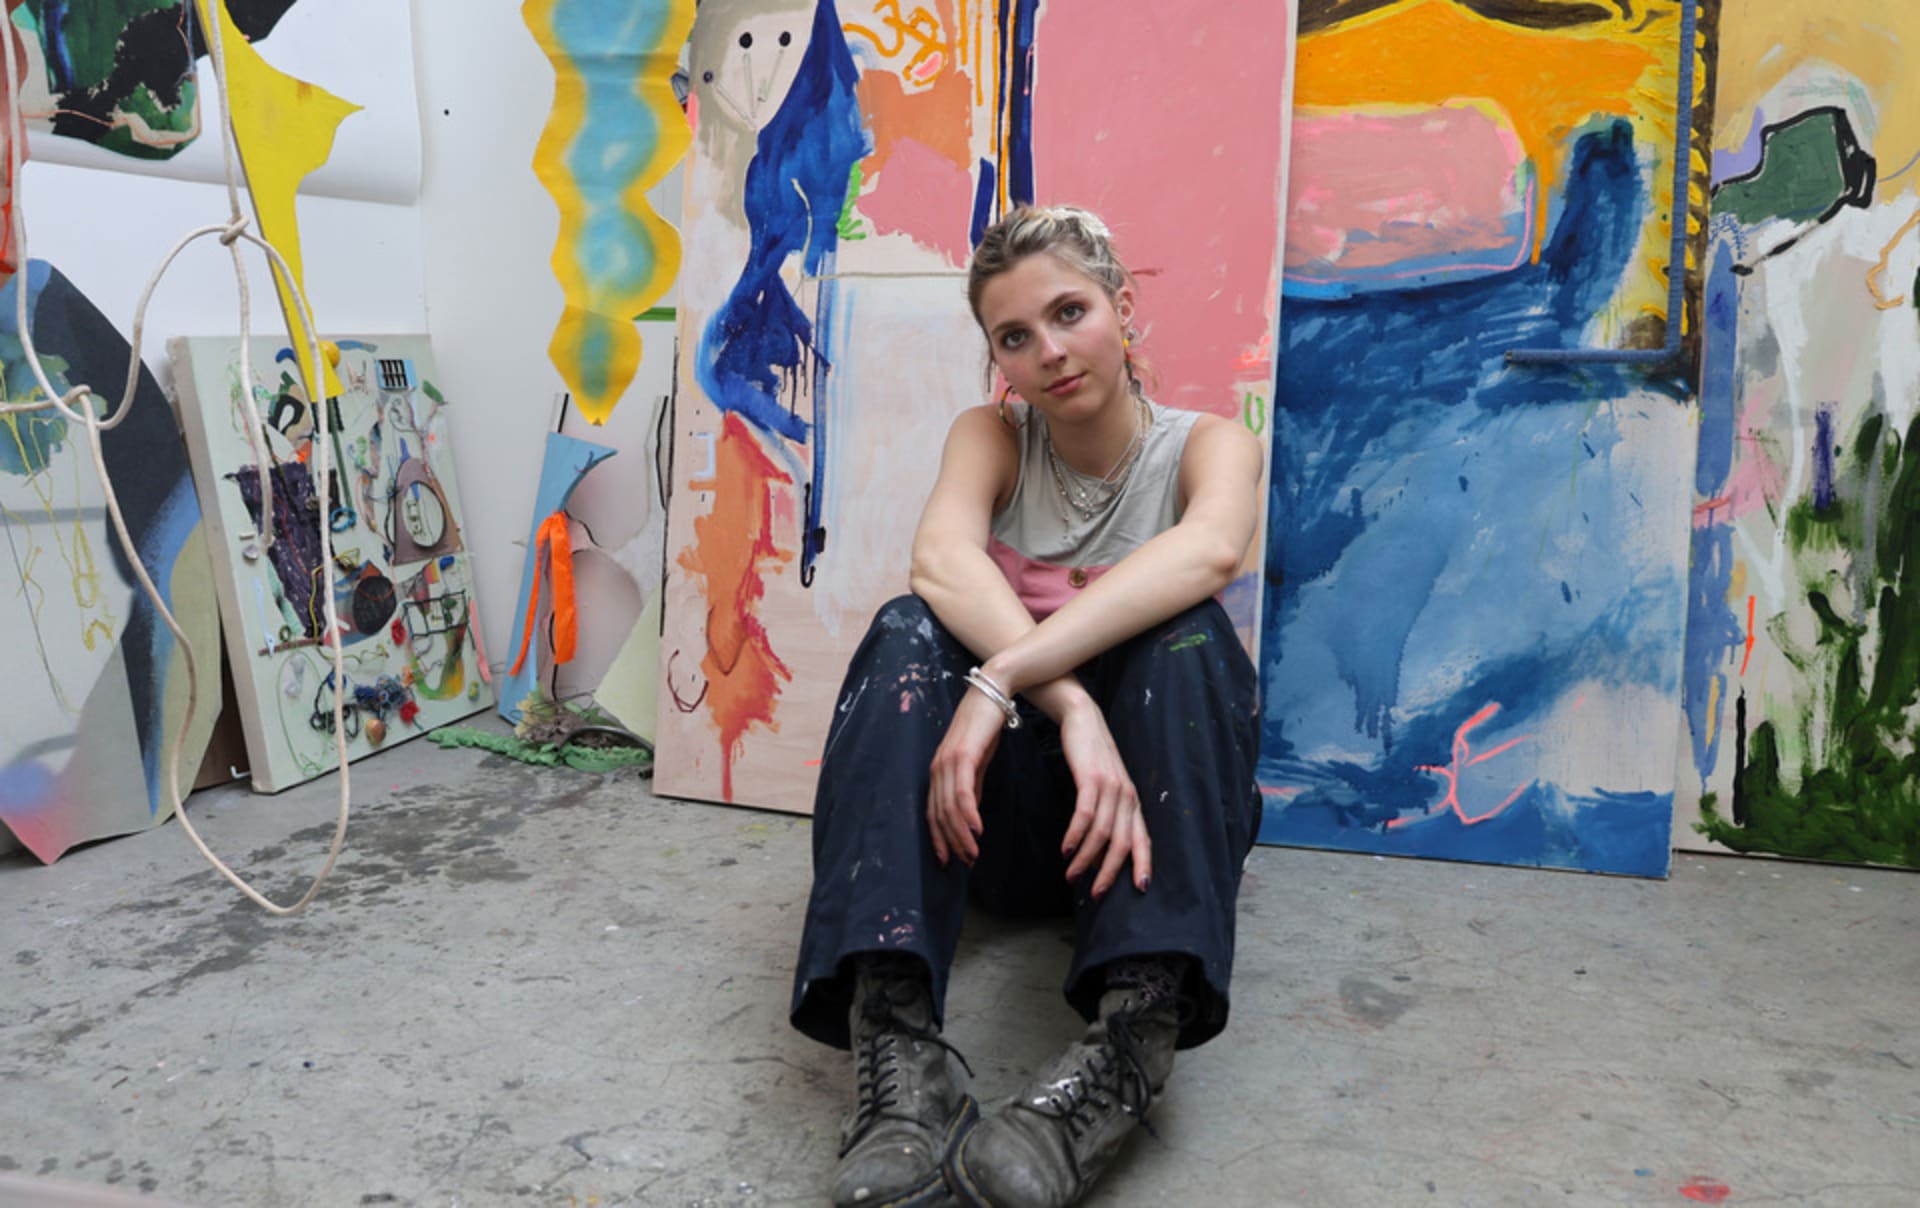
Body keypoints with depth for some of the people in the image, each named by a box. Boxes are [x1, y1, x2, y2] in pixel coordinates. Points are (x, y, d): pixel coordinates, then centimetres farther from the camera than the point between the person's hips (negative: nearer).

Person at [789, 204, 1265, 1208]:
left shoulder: (1206, 445, -1)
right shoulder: (993, 436, 3)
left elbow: (1208, 551, -29)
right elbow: (940, 557, -22)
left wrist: (1002, 679, -39)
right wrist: (1071, 706, -38)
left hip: (1150, 810, -1)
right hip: (1007, 806, 1)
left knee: (1188, 634, -28)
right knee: (912, 631, -25)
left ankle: (1134, 1032, -42)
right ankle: (894, 1043, -42)